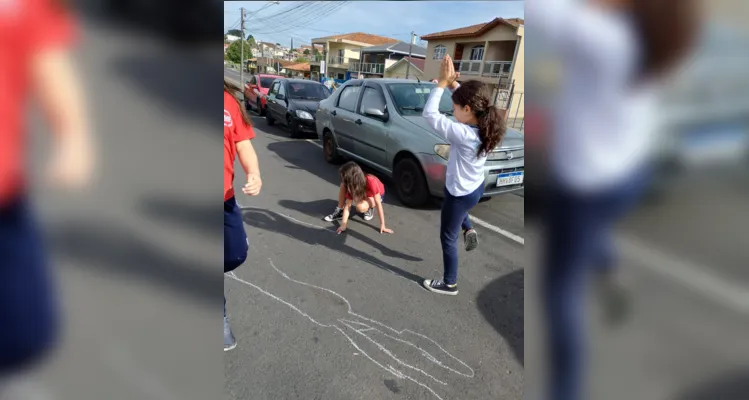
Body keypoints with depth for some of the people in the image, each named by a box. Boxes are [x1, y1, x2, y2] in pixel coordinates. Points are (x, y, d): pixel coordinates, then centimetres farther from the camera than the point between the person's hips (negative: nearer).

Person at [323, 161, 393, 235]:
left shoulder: (371, 181, -40)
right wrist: (343, 225, -34)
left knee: (360, 207, -36)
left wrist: (382, 225, -36)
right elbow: (347, 205, -24)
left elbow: (378, 203, -36)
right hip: (361, 193, 4)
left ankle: (370, 208, -4)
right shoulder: (351, 184, -25)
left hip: (375, 196, -4)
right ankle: (339, 211, -10)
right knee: (343, 186, -22)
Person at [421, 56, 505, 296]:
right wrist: (453, 83, -8)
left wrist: (442, 82, -22)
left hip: (460, 193, -8)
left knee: (448, 239, 13)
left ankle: (449, 284, 30)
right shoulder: (485, 127, -11)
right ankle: (469, 230, 31)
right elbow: (467, 97, 5)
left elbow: (430, 114, -29)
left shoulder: (463, 134, -35)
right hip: (476, 188, 8)